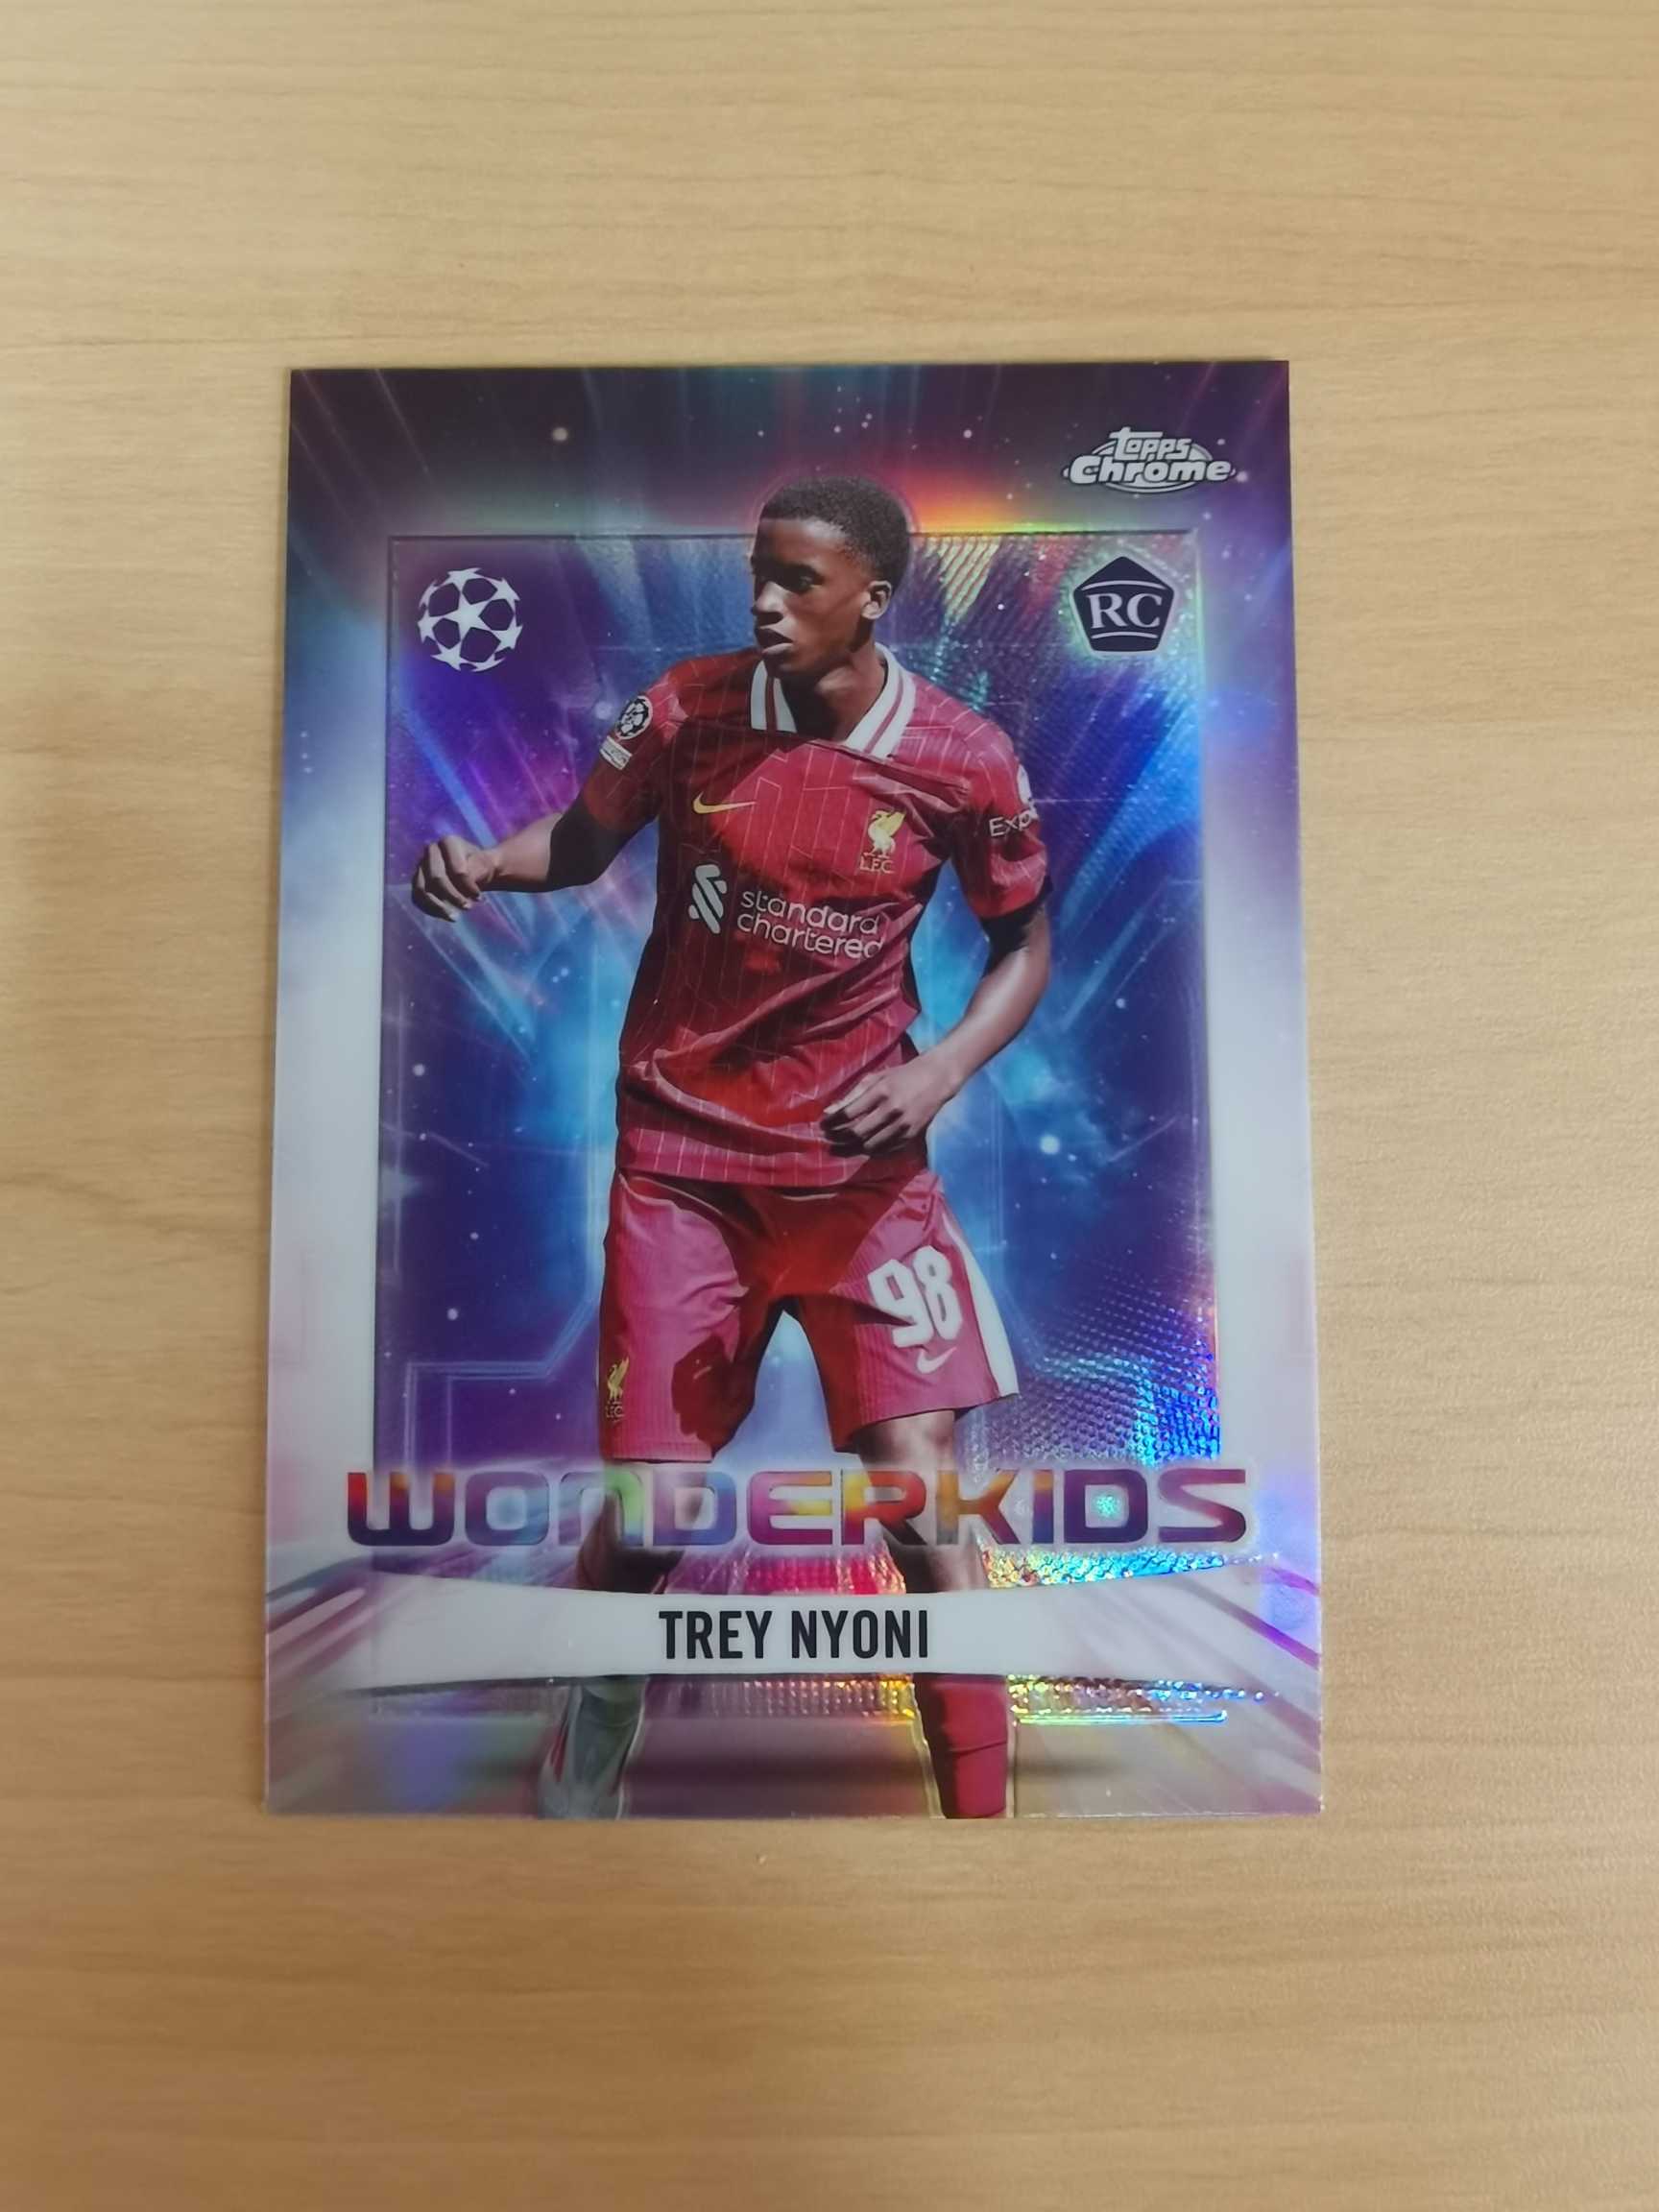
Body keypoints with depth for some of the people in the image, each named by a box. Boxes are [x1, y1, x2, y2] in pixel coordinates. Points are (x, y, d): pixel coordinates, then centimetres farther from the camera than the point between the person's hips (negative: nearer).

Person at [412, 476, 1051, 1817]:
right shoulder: (687, 708, -4)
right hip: (683, 1155, 1)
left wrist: (939, 1071, -10)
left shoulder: (966, 762, -5)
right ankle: (575, 1785, 34)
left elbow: (1025, 945, 6)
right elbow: (583, 839, 10)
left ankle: (981, 1807, 15)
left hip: (862, 1159, 0)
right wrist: (483, 863, -12)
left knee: (919, 1484, -6)